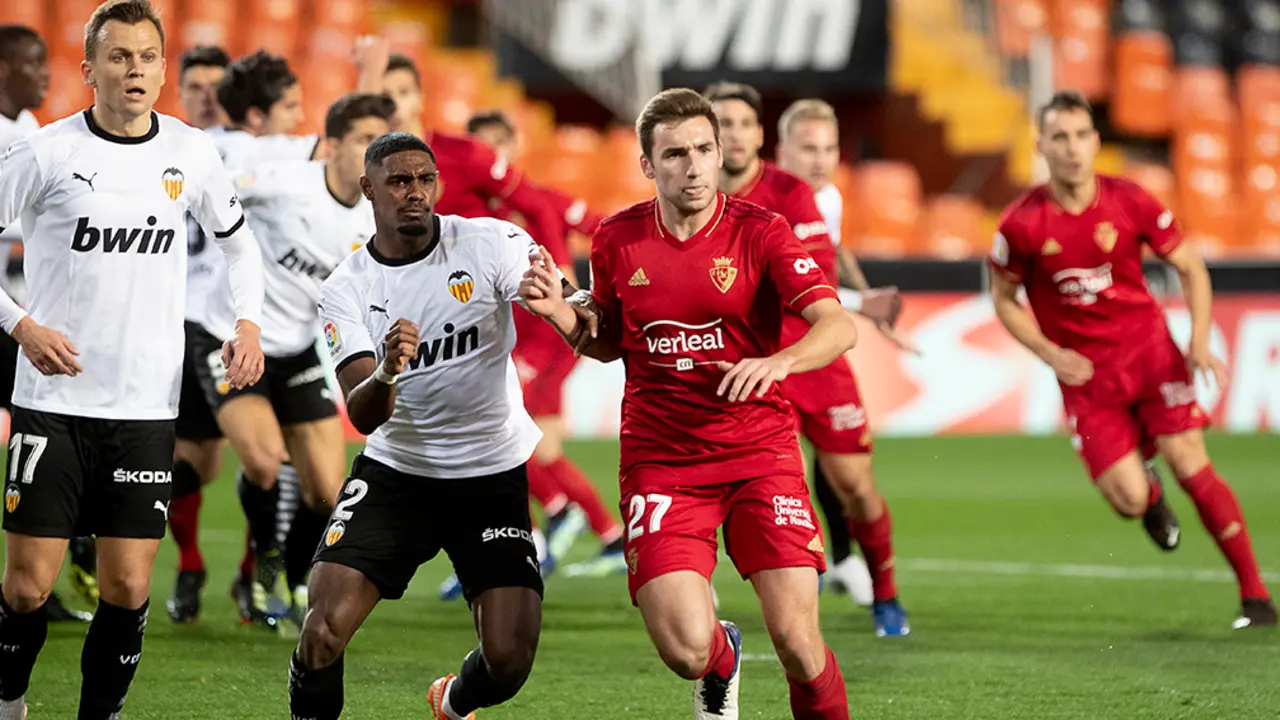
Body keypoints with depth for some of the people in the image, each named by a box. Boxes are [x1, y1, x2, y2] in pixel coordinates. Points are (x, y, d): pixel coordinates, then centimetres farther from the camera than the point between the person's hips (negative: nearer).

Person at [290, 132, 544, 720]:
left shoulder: (490, 243, -9)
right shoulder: (346, 290, -5)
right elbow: (362, 417, -15)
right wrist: (386, 374, -38)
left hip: (493, 476, 0)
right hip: (395, 470, 1)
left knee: (509, 660, -7)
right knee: (326, 627, -17)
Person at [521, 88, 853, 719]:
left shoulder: (759, 232, -6)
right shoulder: (617, 241, 3)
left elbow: (838, 326, -16)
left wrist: (778, 361, -35)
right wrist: (560, 314, -2)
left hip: (758, 449, -1)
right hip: (660, 462, 1)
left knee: (797, 643, -14)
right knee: (685, 651, -14)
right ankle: (721, 665, 24)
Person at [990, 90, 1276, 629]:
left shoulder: (1130, 203, -8)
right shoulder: (1022, 224, -11)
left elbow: (1190, 268, 4)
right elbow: (1004, 300, 5)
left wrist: (1199, 343, -9)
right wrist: (1051, 354, -8)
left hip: (1147, 348, 0)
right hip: (1084, 372, 0)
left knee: (1190, 465, -11)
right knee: (1129, 500, -10)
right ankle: (1151, 499, 31)